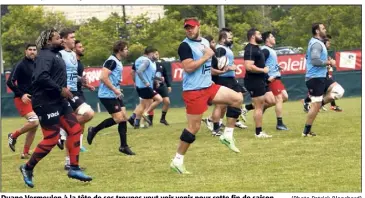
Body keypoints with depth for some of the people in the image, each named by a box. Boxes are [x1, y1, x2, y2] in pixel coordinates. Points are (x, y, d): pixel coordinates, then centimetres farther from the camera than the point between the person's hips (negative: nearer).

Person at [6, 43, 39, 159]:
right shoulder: (20, 65, -9)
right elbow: (10, 82, -12)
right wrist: (21, 94, -19)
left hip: (33, 99, 7)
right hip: (21, 99, -7)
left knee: (34, 127, 3)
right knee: (34, 121, -24)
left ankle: (25, 153, 13)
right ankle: (13, 136, -2)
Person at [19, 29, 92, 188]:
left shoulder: (55, 55, 16)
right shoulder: (46, 56, -16)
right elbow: (41, 77, -31)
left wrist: (63, 90, 7)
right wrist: (60, 90, -24)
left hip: (58, 101, 10)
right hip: (46, 103, -10)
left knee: (75, 129, 7)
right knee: (51, 139, -7)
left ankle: (74, 169, 11)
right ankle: (27, 168, 9)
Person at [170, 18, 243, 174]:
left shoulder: (205, 42, 13)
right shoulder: (185, 46, -12)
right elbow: (188, 67, -23)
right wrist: (206, 57, -17)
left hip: (208, 87, 8)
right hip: (193, 91, -8)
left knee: (237, 98, -2)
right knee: (194, 127, -7)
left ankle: (227, 135, 4)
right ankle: (177, 160, 3)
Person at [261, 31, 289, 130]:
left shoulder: (271, 50, 17)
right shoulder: (265, 50, -13)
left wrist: (278, 67, 11)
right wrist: (267, 77, -22)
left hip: (277, 77, 10)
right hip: (272, 78, -10)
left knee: (285, 97, 9)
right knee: (279, 98, -8)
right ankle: (279, 124, -4)